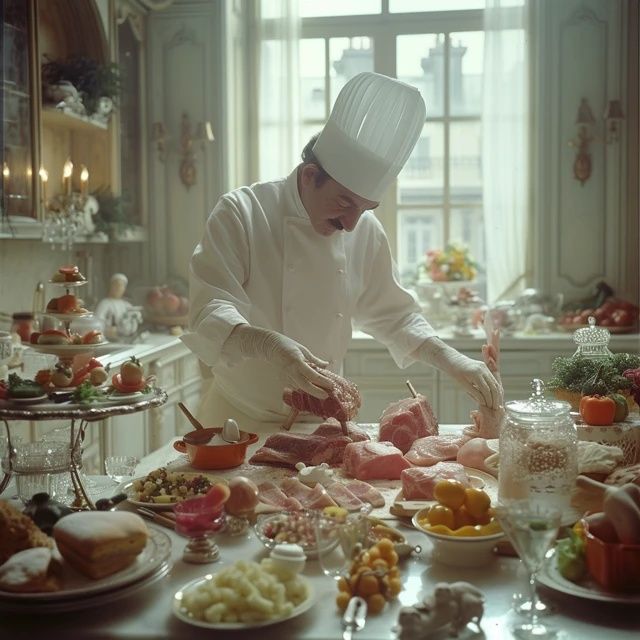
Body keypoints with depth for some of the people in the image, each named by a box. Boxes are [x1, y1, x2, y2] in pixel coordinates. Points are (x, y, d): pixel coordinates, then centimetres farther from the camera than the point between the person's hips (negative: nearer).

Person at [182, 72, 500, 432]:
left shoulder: (367, 231, 2)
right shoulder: (241, 213, -12)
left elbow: (392, 314, 13)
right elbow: (211, 311, -19)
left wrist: (451, 360, 0)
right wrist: (267, 344, -38)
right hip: (241, 421, -3)